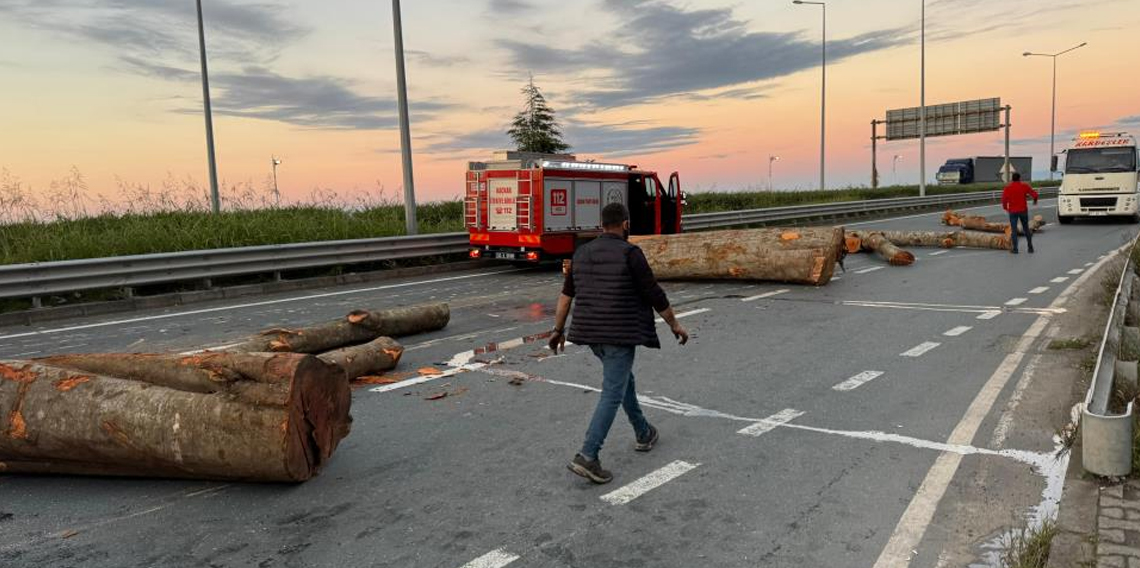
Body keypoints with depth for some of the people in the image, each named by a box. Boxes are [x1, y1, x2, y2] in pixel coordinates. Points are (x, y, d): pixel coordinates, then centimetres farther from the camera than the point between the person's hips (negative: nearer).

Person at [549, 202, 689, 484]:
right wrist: (674, 324, 2)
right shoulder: (630, 253, -11)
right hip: (619, 334, -8)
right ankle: (586, 457, -12)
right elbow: (654, 294, -9)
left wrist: (558, 329, 16)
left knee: (622, 378, 25)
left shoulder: (582, 253, 8)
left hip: (590, 332, 8)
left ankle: (644, 433, 38)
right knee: (613, 394, -5)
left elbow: (566, 294, 10)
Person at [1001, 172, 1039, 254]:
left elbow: (1004, 199, -13)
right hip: (1023, 210, 1)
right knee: (1026, 229, 13)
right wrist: (1035, 201, 17)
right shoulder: (1024, 186, -2)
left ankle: (1014, 249, -2)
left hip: (1013, 211, -1)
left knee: (1014, 230, 2)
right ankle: (1030, 247, 15)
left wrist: (1005, 208, 5)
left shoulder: (1007, 188, -4)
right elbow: (1034, 194, -5)